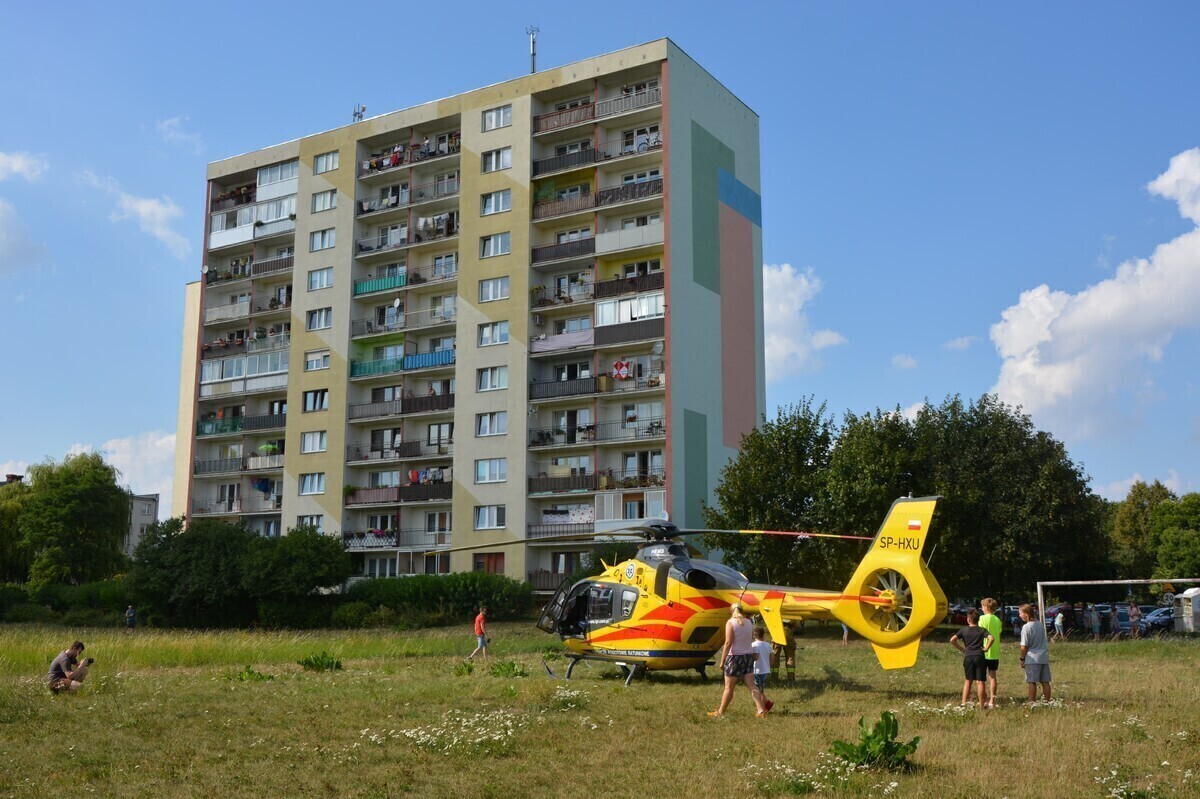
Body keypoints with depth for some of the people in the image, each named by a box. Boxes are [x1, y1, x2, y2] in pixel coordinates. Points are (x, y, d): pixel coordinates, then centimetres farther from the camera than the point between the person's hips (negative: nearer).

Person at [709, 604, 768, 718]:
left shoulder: (731, 622, -10)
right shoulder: (748, 622, 8)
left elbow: (728, 643, -16)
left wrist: (722, 661, -14)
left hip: (735, 657, -6)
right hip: (748, 656, 6)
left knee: (729, 687, 2)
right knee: (751, 685, 5)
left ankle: (720, 712, 11)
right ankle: (761, 710, -4)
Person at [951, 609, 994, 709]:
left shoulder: (964, 630, 6)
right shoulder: (982, 630, 3)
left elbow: (952, 640, -3)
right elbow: (991, 638, -16)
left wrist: (961, 649, 7)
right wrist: (986, 648, -3)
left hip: (968, 657, 1)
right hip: (979, 656, -1)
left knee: (968, 681, 12)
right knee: (980, 682, 2)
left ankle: (964, 702, 10)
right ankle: (981, 705, 3)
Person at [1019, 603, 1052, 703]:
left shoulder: (1026, 627, -14)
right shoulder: (1041, 624, 6)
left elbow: (1024, 646, -13)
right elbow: (1045, 642, 15)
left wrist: (1022, 659, -3)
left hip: (1032, 658, -7)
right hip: (1044, 657, 7)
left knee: (1032, 682, -1)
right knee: (1045, 681, 10)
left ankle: (1032, 702, 1)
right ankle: (1047, 701, 16)